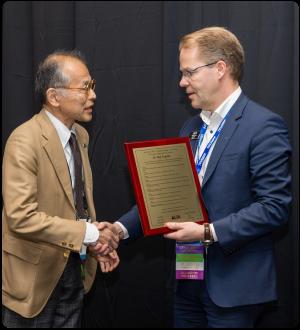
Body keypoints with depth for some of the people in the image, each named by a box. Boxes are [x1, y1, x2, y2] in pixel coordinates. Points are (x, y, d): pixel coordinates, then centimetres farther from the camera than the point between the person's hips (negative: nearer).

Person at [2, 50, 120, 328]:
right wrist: (88, 233, -23)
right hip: (35, 272, -7)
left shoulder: (81, 135, 6)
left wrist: (99, 240, 0)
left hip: (74, 267, 7)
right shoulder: (25, 140, -20)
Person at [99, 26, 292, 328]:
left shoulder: (263, 126, -13)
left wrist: (208, 232, -22)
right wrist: (121, 228, 0)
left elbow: (274, 207, -18)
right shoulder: (191, 128, 12)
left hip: (232, 282, -7)